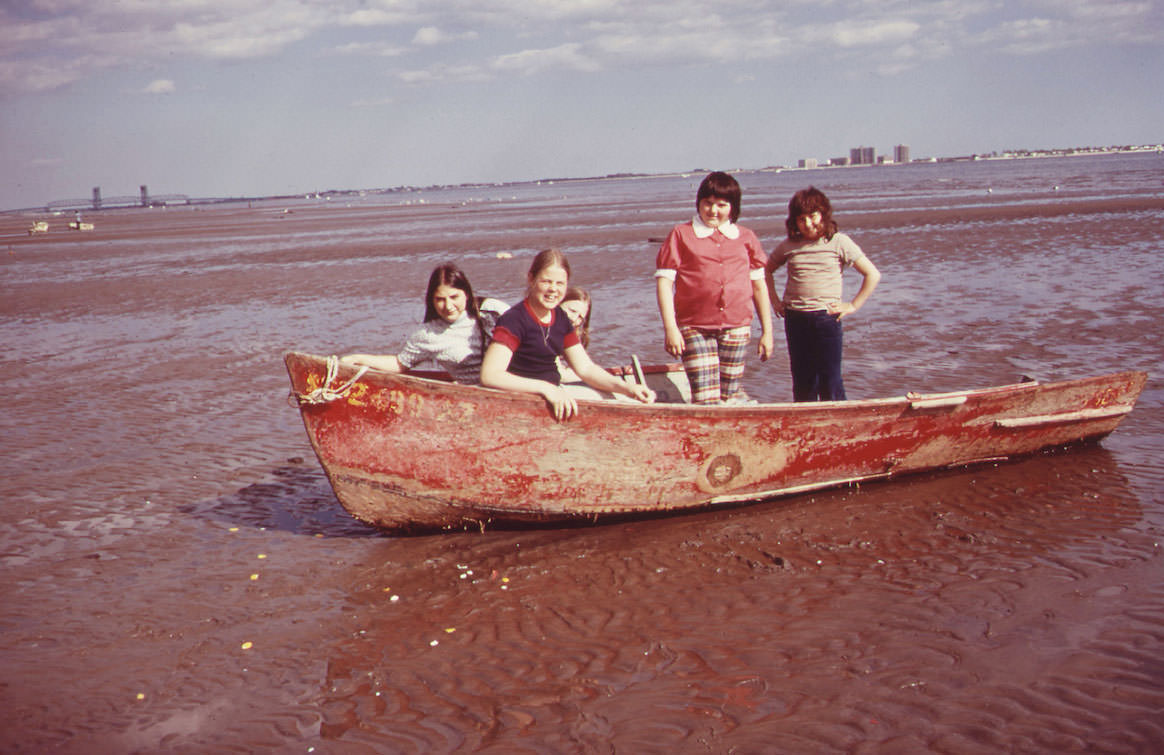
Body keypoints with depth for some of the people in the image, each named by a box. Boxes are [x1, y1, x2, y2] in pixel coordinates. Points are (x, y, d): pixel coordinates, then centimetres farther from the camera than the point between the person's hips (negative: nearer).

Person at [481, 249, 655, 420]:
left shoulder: (561, 318, 9)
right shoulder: (514, 320, -15)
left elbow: (586, 368, 13)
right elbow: (489, 374, -27)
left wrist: (626, 387, -4)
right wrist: (545, 388, -32)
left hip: (554, 398, 8)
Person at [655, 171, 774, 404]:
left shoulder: (746, 238, 12)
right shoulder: (681, 235, 4)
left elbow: (759, 285, 15)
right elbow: (664, 280, -1)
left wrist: (767, 332, 12)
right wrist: (670, 328, -9)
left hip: (737, 329, 3)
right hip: (695, 329, -2)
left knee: (729, 398, 5)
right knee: (706, 400, -12)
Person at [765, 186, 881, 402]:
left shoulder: (838, 242, -2)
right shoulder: (789, 245, 6)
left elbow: (873, 275, -2)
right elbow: (767, 270, 23)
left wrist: (853, 305, -5)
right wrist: (775, 301, 12)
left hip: (826, 318, -3)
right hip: (795, 318, 3)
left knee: (830, 381, -3)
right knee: (802, 382, 9)